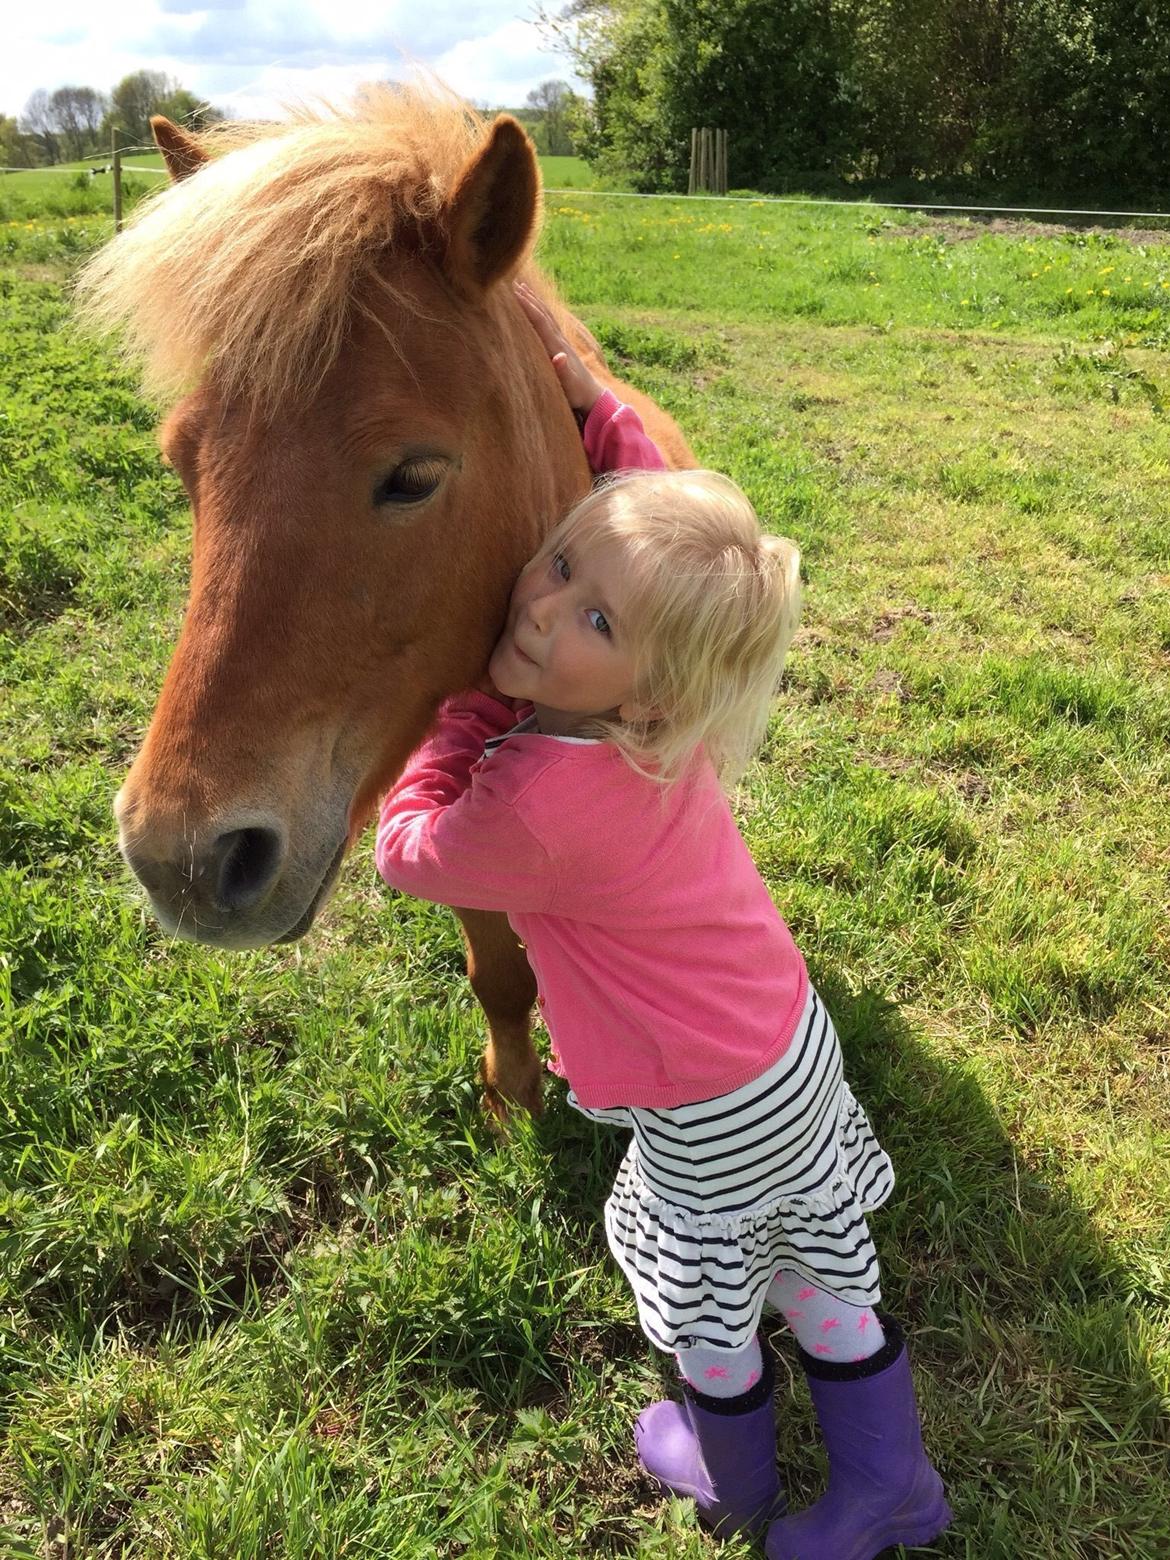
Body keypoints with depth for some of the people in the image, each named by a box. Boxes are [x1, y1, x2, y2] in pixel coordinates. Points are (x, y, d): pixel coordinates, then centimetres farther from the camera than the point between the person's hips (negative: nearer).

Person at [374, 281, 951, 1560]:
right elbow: (664, 504, 4)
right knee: (824, 1275, 24)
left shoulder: (533, 806, -36)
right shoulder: (666, 718, -15)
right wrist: (588, 397, -6)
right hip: (796, 1046, 7)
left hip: (712, 1115, -6)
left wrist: (473, 704, -13)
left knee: (707, 1305, 23)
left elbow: (407, 845, -12)